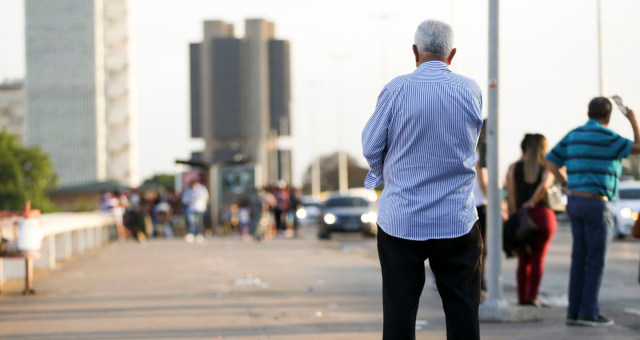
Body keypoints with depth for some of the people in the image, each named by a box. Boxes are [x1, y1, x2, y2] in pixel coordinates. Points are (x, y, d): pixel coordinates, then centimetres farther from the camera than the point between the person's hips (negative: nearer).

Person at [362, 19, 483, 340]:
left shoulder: (397, 89, -9)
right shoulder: (471, 91, -1)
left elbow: (370, 147, -1)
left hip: (400, 220, -1)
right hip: (457, 221, 1)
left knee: (399, 313, 5)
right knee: (463, 313, 7)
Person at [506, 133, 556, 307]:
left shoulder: (514, 168, 6)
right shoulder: (547, 167, 4)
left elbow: (511, 196, -1)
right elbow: (545, 186, -17)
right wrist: (533, 202, -7)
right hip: (543, 214, -1)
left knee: (524, 260, 10)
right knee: (538, 258, 5)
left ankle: (522, 298, 6)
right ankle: (532, 298, -5)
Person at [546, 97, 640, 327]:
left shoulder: (573, 136, 11)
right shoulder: (605, 137, -12)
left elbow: (551, 163, 14)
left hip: (575, 203, 8)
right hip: (596, 204, -8)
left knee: (580, 260, 10)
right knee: (596, 261, -2)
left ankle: (575, 312, 9)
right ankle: (588, 313, -3)